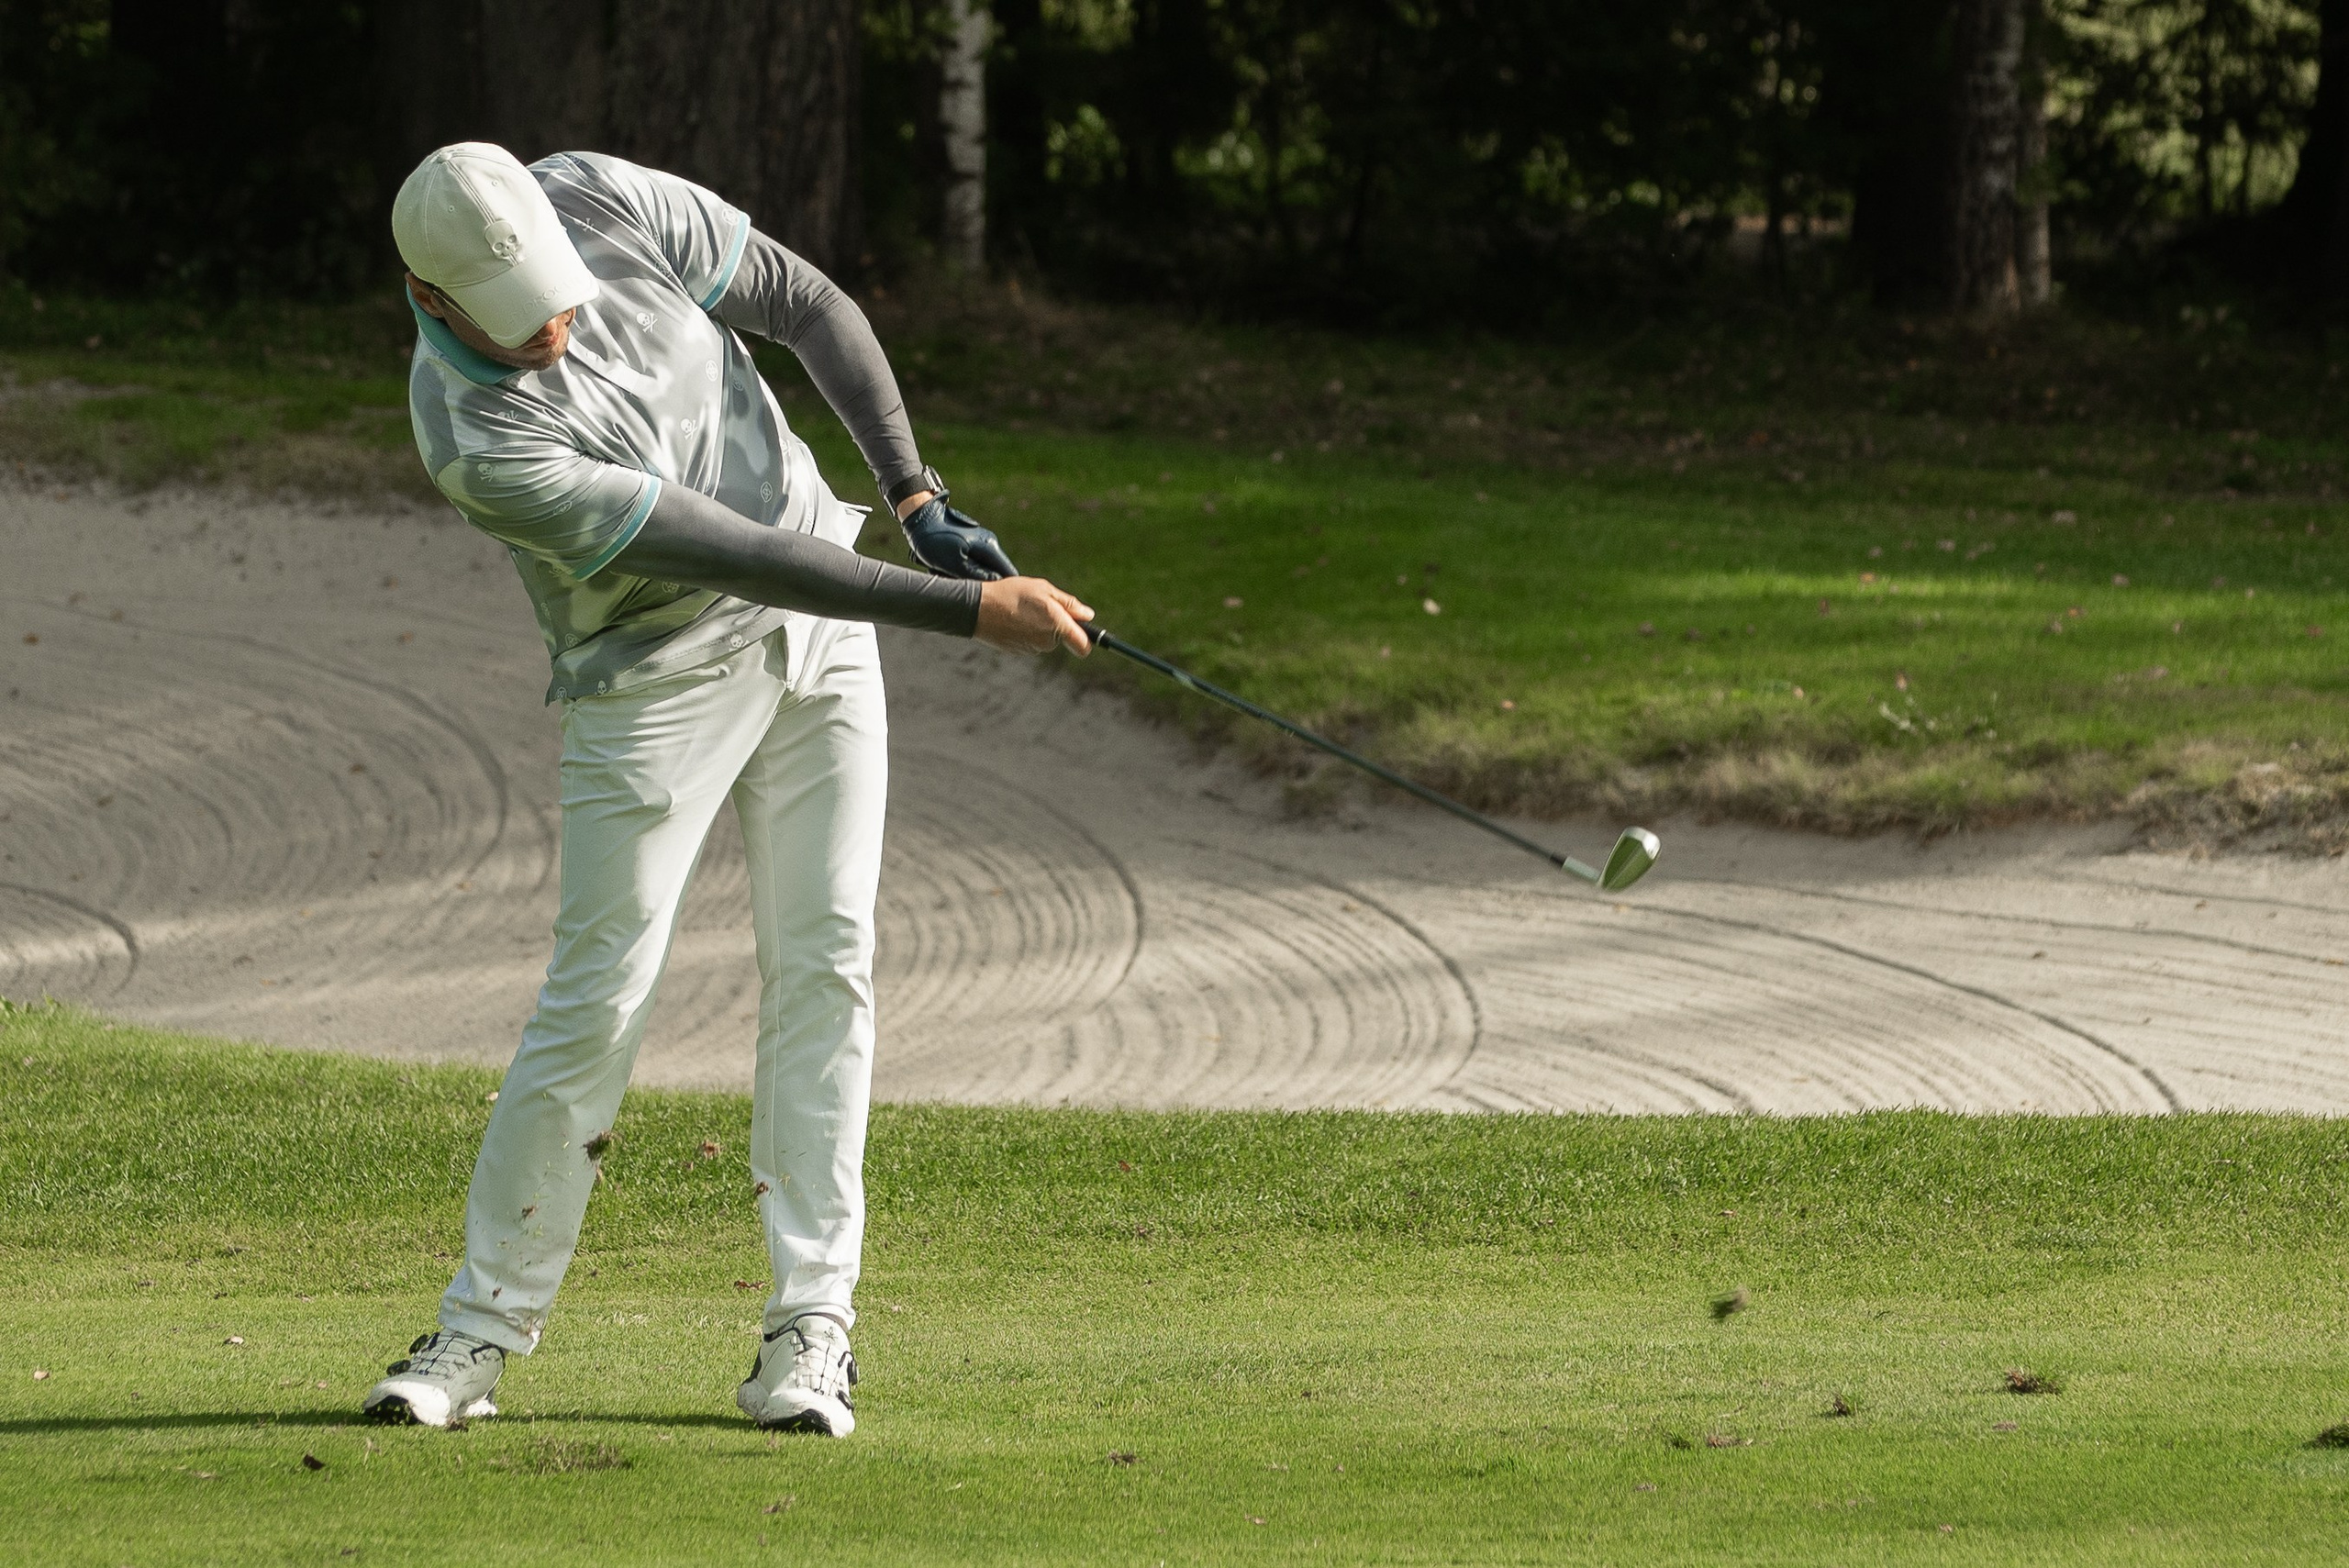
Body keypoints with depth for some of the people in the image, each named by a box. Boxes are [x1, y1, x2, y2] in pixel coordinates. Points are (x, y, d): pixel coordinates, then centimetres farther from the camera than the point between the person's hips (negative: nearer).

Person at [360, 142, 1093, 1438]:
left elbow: (807, 306, -3)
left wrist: (915, 497, -12)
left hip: (821, 622, 5)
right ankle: (482, 1327, 2)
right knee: (598, 996, -9)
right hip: (656, 674, -5)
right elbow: (738, 556, -29)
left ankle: (811, 1327, 0)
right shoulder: (477, 441, -30)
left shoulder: (606, 202, -17)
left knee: (824, 964, -1)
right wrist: (968, 613, -28)